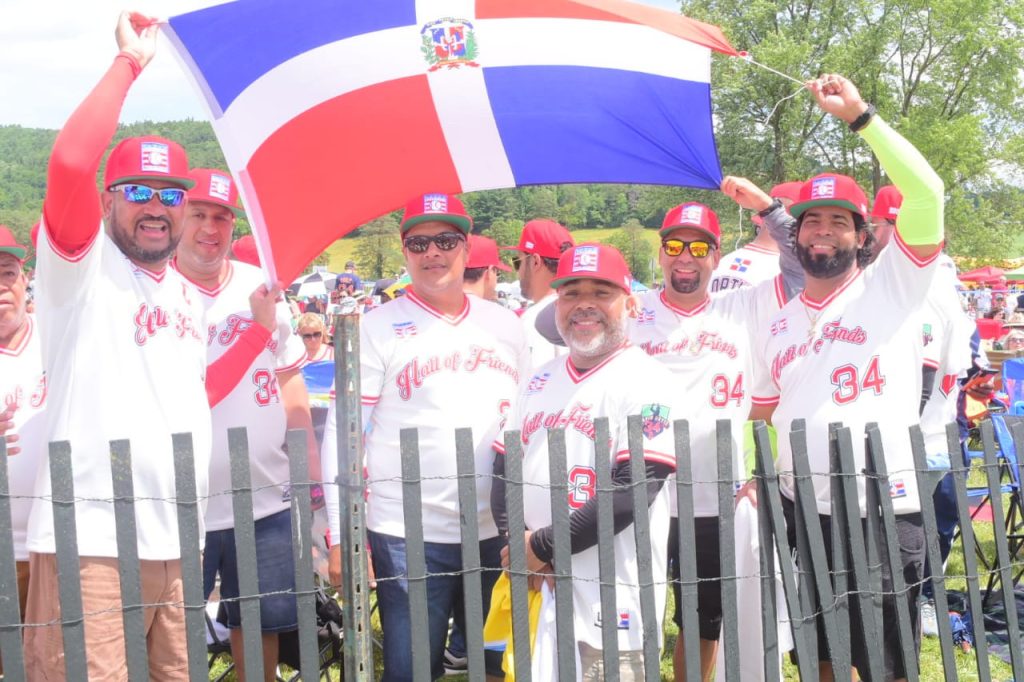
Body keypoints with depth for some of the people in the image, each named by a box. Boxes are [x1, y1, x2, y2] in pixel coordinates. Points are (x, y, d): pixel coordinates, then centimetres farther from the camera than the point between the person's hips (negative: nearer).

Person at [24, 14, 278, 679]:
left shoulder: (188, 295, 18)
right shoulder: (81, 264, -3)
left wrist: (260, 329, 19)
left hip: (176, 542, 7)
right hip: (88, 540, -7)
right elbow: (69, 163, -20)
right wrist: (128, 62, -14)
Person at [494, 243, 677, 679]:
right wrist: (517, 541, -5)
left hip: (611, 600, -6)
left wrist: (543, 546, -15)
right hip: (537, 588, 7)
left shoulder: (643, 382, -9)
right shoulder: (542, 380, 12)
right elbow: (504, 466, 12)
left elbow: (632, 492, -18)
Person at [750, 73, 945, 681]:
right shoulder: (779, 323, 14)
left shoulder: (892, 286, -1)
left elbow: (926, 191, -14)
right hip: (799, 510, 5)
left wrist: (860, 115, -13)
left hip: (883, 510, -5)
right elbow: (762, 410, 22)